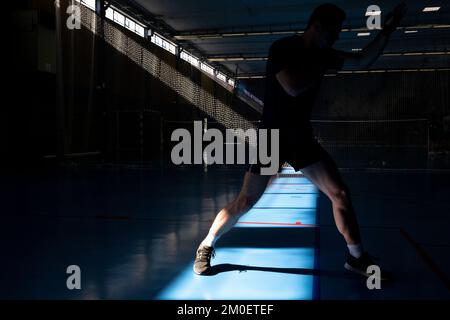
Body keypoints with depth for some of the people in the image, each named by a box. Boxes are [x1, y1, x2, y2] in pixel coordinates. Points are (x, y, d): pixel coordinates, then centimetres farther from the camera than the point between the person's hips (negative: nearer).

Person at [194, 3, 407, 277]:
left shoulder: (321, 55, 6)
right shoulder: (282, 48, -13)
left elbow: (363, 60, 16)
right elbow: (293, 87, -29)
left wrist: (388, 29, 9)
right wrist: (324, 66, -15)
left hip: (301, 137, 6)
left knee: (341, 193, -2)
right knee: (245, 202, -5)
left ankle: (357, 257, 13)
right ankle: (206, 247, 17)